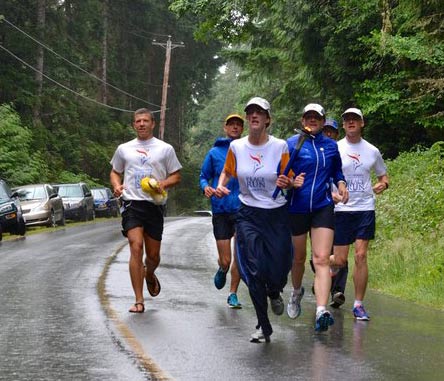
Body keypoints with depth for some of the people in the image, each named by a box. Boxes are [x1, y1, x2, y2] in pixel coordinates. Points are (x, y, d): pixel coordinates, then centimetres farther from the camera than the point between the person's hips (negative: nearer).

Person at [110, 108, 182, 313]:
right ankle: (139, 301, -15)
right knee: (136, 247, -16)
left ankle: (149, 275, 45)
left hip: (155, 205, 1)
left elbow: (176, 176, 10)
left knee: (153, 254, 7)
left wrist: (163, 183, -11)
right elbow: (115, 172, 22)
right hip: (132, 203, 0)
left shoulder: (165, 149, 8)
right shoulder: (124, 149, 13)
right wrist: (117, 186, 0)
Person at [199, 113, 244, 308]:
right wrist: (206, 187, -9)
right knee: (225, 260, 0)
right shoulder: (214, 152, 7)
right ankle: (222, 270, 36)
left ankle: (233, 294, 12)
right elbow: (204, 176, 12)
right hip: (221, 210, 0)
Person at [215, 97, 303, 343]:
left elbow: (290, 182, 2)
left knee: (278, 270, -2)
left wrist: (287, 183, -21)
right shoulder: (236, 147, -1)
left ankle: (274, 293, 39)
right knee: (254, 269, -10)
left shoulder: (279, 146, -6)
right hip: (248, 215, 1)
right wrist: (221, 186, -4)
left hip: (277, 214, 0)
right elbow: (226, 172, 16)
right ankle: (263, 327, 3)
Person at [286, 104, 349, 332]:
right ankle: (296, 292, 45)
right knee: (299, 258, 14)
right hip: (296, 208, -1)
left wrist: (341, 183, 3)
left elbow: (336, 171, 24)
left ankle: (321, 311, -23)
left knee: (322, 259, -13)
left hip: (323, 208, 1)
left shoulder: (331, 146, 9)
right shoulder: (291, 144, 0)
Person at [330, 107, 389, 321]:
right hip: (341, 209, -1)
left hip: (365, 209, 1)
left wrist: (383, 184, -4)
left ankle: (359, 304, 1)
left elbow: (383, 176, 19)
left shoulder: (372, 151, 8)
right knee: (339, 260, -1)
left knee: (361, 256, -8)